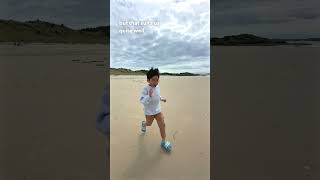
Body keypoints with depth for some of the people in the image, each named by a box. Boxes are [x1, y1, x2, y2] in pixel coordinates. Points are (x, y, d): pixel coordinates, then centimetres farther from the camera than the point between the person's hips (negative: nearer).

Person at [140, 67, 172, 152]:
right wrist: (149, 96, -44)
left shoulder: (158, 87, -4)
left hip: (158, 110, 4)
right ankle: (144, 123, 58)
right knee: (149, 123, 20)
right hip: (149, 111, -4)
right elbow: (142, 101, -30)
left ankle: (163, 142, 11)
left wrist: (161, 98, 8)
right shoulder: (146, 89, -25)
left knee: (162, 125, -2)